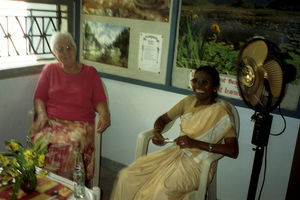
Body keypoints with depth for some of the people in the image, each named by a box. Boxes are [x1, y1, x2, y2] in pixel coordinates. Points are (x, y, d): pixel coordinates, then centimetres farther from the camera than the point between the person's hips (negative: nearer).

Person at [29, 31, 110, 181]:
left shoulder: (90, 73, 13)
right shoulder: (49, 70, 16)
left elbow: (100, 100, 8)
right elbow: (39, 97, 12)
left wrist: (104, 114, -14)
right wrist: (42, 114, -8)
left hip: (80, 124, -1)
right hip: (51, 122, 2)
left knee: (69, 145, -35)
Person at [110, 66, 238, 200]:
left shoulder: (221, 111, -11)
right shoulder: (189, 101, 6)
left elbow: (233, 151, -17)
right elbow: (163, 119, 16)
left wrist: (195, 143, -26)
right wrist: (157, 133, -8)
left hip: (198, 164, -5)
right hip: (176, 152, 6)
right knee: (126, 177, -10)